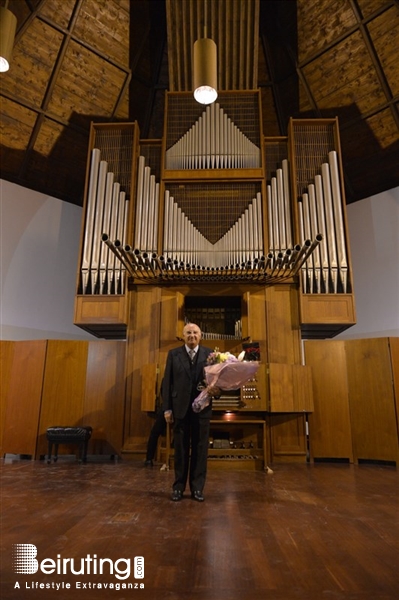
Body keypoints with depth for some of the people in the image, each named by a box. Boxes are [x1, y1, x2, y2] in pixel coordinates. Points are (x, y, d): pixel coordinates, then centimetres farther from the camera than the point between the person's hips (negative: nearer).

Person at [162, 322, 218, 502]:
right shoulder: (173, 354, 4)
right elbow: (167, 382, 1)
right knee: (180, 449, 10)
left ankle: (197, 487, 21)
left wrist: (217, 388, -21)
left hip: (202, 408, 0)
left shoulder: (209, 353, 4)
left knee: (200, 448, 7)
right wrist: (167, 408, -4)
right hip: (180, 408, 0)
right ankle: (178, 487, 24)